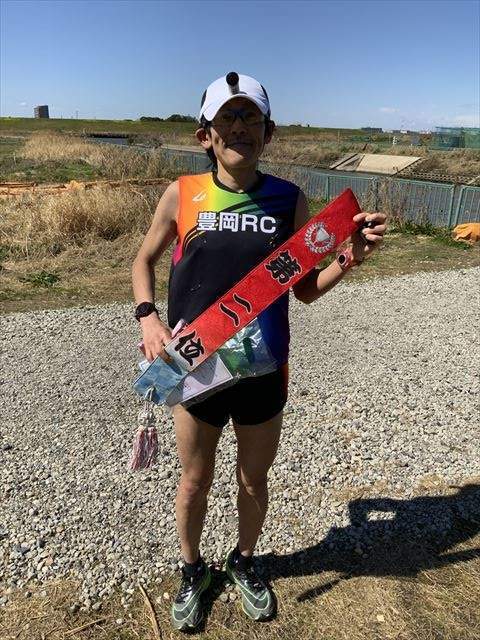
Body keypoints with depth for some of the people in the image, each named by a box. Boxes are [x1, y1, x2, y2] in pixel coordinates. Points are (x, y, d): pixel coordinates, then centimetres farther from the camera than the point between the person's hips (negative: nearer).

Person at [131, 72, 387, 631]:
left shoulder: (289, 200, -4)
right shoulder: (181, 195, -6)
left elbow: (305, 290, 2)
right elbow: (144, 261, 8)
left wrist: (351, 258, -14)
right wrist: (147, 316, -8)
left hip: (263, 372, 1)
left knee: (253, 482, 20)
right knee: (195, 481, 18)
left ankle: (243, 561, 52)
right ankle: (192, 570, 49)